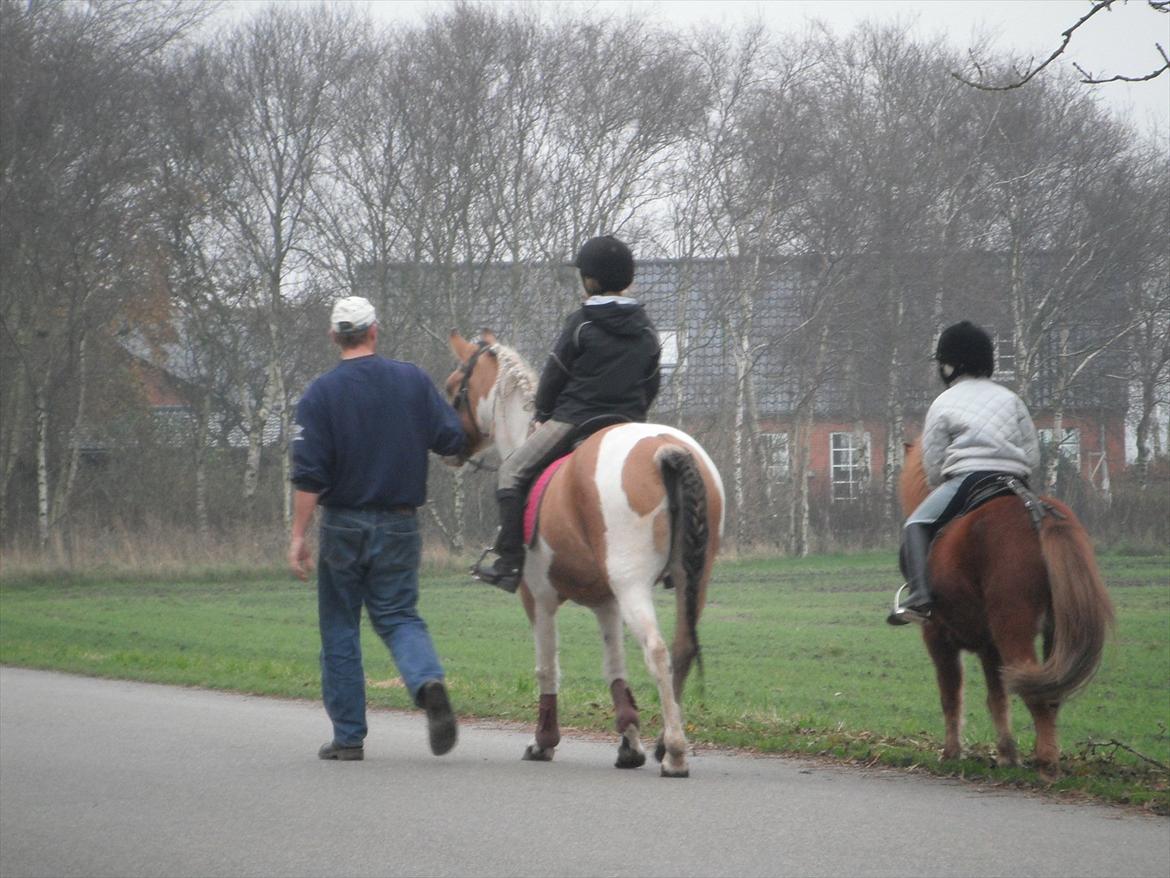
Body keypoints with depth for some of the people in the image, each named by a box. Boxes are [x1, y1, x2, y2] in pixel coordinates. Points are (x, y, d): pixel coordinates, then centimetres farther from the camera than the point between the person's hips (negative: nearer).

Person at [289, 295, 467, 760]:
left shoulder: (320, 394, -8)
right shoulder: (413, 380, 0)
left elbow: (308, 474, -12)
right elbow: (453, 439, 2)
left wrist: (298, 535, -10)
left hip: (343, 524, -2)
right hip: (400, 526, 2)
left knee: (339, 627, 9)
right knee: (398, 616, 9)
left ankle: (349, 735, 10)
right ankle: (429, 682, -22)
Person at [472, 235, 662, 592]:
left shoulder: (581, 322, -7)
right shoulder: (646, 329, 9)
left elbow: (554, 375, -1)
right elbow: (651, 385, 14)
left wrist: (543, 415, 12)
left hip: (575, 420, -5)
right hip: (629, 425, 5)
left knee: (512, 473, 1)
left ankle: (509, 562, -10)